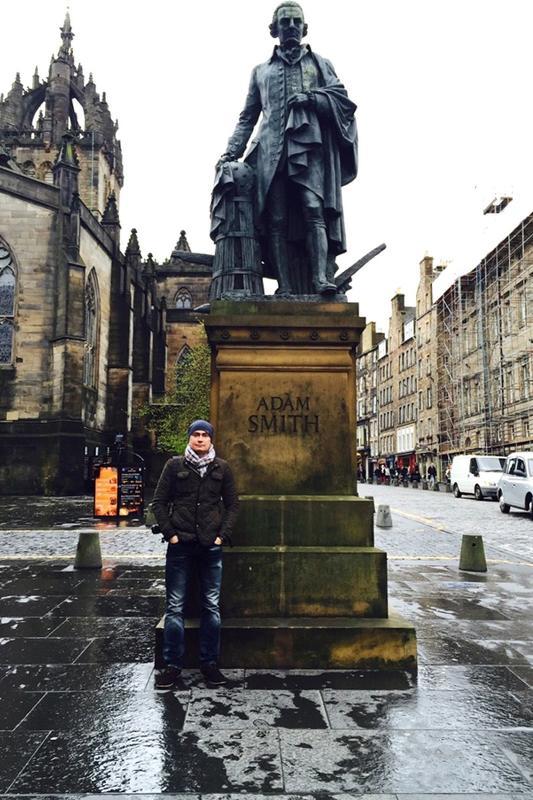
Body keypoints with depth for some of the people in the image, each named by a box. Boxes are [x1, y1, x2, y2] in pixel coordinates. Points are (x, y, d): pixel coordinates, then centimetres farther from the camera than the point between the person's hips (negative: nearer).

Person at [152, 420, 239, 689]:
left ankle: (209, 663, 21)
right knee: (175, 606, 4)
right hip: (180, 546, -1)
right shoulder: (174, 465, 2)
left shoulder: (222, 468, 5)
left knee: (211, 606, 8)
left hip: (211, 546, 1)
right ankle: (172, 665, 16)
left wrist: (223, 535, -1)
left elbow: (232, 504, 8)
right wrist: (170, 533, -4)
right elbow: (159, 502, 4)